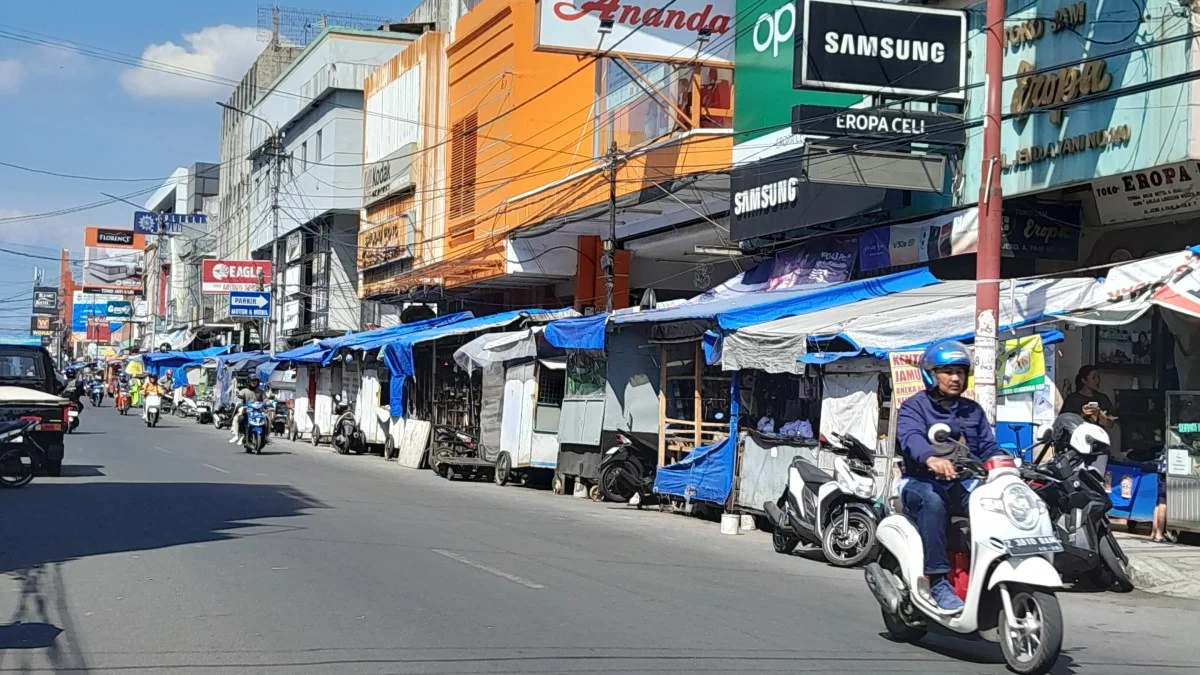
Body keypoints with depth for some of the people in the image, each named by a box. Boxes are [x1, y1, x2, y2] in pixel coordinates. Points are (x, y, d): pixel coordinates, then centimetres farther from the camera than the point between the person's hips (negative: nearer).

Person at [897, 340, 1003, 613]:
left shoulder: (973, 411, 22)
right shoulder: (914, 407, 3)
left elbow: (989, 447, 14)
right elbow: (911, 437, -18)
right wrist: (931, 458, -40)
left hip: (963, 486, 4)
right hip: (923, 483, -4)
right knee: (932, 501, -38)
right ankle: (938, 582, -38)